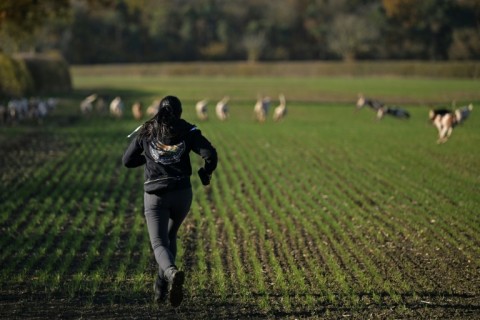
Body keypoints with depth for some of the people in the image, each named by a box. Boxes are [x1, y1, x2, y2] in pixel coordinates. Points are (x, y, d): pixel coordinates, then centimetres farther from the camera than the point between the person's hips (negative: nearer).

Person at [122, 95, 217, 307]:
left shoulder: (147, 132, 9)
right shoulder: (187, 131, 4)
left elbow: (127, 161, 15)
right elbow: (211, 155, -8)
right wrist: (206, 173, 12)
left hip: (155, 195, -1)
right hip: (182, 193, 1)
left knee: (159, 244, -5)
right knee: (170, 235, 24)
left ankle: (172, 273, -37)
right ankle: (161, 287, 18)